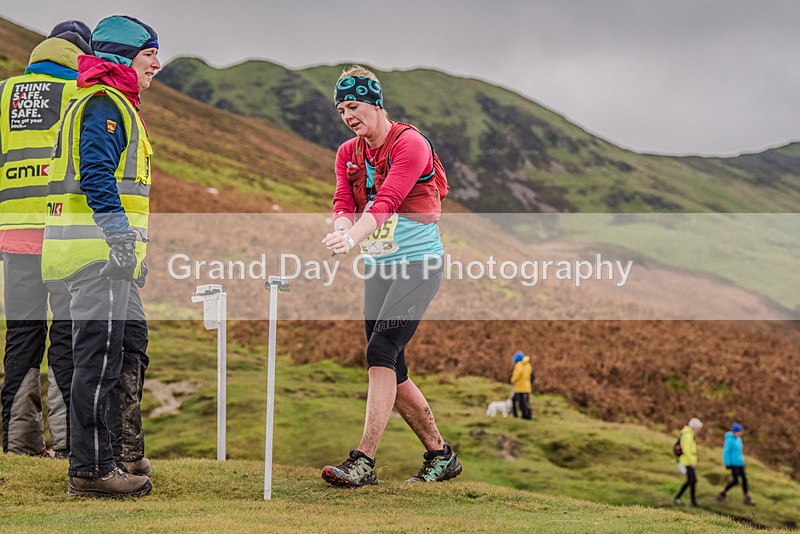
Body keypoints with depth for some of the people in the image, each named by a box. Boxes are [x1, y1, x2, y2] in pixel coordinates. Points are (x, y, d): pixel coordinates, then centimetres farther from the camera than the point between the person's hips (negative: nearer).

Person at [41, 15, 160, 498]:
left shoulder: (117, 105, 23)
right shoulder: (103, 105, -10)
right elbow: (95, 176, -21)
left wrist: (134, 248, 26)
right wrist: (121, 237, -26)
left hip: (114, 254, 11)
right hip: (98, 250, -11)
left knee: (132, 345, 17)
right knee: (101, 355, -9)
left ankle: (125, 453, 26)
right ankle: (92, 470, -5)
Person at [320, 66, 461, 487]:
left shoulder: (410, 144, -13)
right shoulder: (348, 154, 11)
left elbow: (387, 201, -27)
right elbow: (344, 203, -3)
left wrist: (354, 237, -43)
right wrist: (342, 227, -27)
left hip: (418, 262, -8)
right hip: (377, 267, 8)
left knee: (382, 351, -20)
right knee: (391, 371, 7)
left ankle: (364, 461, -24)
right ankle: (440, 454, 21)